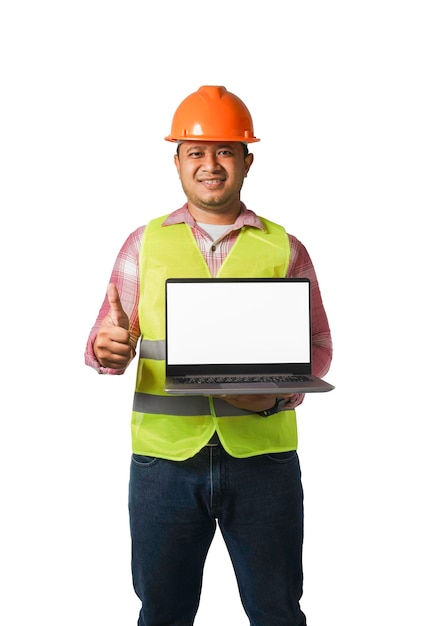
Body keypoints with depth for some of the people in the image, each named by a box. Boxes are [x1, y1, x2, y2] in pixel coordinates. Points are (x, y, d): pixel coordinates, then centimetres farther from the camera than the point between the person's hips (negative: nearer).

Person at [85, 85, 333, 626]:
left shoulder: (284, 248, 6)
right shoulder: (145, 243, 8)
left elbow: (317, 344, 5)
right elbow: (106, 342, 6)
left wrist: (277, 393, -14)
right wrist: (107, 350, -18)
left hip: (263, 454, 0)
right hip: (163, 454, 1)